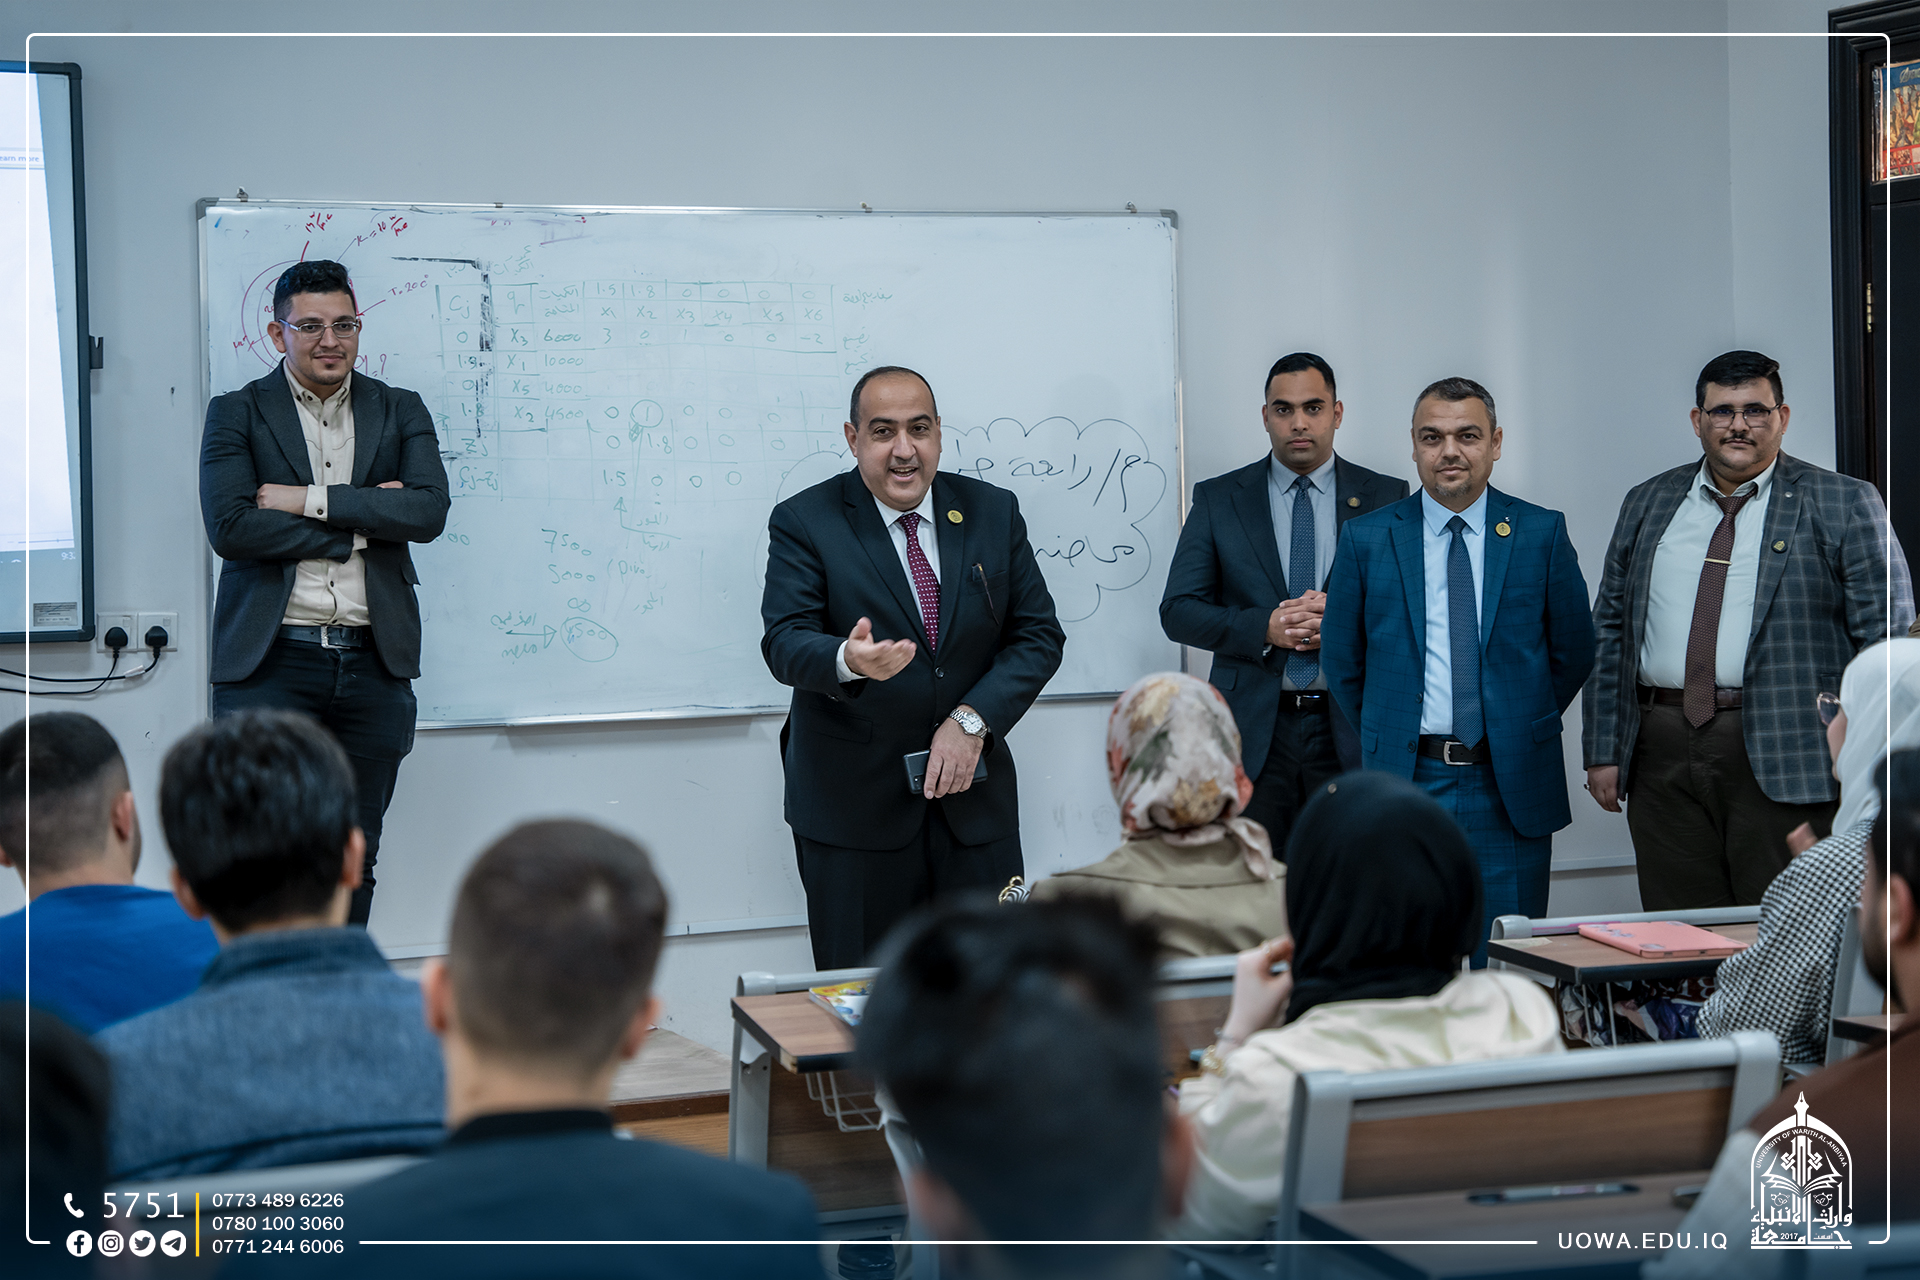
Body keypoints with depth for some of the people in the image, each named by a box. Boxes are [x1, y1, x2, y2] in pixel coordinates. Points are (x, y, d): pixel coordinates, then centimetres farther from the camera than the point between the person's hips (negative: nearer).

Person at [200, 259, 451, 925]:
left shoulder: (401, 412, 11)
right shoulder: (236, 414, 5)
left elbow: (429, 511, -6)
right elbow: (230, 527, -10)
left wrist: (311, 500, -11)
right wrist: (360, 523, -10)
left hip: (373, 664, 3)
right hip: (271, 663, -2)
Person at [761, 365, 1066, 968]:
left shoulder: (993, 511, 6)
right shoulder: (803, 523, -4)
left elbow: (1039, 634, 4)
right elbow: (785, 642, -15)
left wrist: (972, 719, -11)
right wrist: (848, 660, -38)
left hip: (973, 795, 3)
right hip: (853, 805, -3)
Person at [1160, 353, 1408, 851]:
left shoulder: (1387, 497, 7)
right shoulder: (1217, 499, 8)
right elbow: (1178, 611, 3)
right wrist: (1264, 627, -12)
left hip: (1351, 730, 0)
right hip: (1253, 730, 0)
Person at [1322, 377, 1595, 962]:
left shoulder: (1541, 532, 4)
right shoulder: (1368, 538, 4)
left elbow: (1574, 651, 12)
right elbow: (1343, 661, 10)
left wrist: (1522, 728, 10)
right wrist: (1391, 737, 8)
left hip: (1510, 788, 0)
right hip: (1405, 783, 0)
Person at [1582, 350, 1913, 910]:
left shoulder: (1844, 505, 3)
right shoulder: (1647, 505, 15)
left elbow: (1887, 639, -2)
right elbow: (1609, 630, 15)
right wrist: (1603, 751, 7)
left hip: (1785, 759, -3)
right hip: (1663, 757, 3)